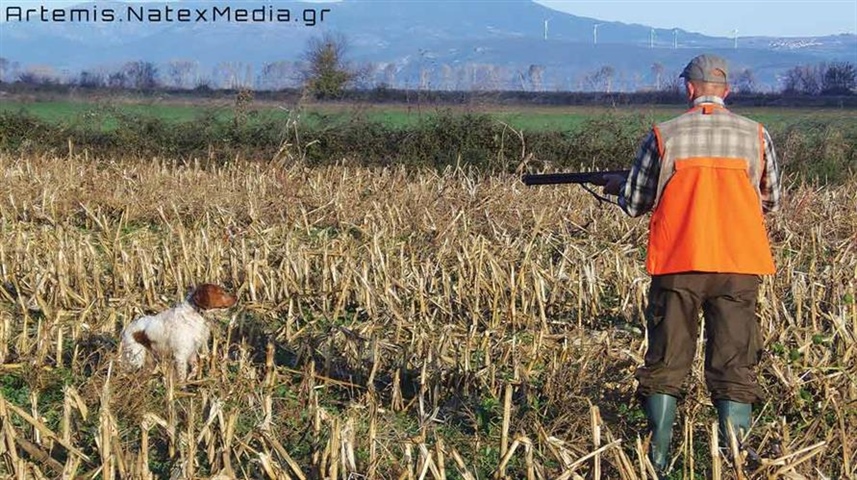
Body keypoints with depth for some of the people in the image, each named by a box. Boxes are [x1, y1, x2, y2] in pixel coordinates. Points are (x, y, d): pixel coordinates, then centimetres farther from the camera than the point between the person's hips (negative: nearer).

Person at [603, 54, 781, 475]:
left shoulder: (664, 136, -1)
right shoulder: (756, 136, 3)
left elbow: (634, 204, 7)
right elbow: (771, 203, 14)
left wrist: (617, 185, 29)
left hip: (677, 264, 0)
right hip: (739, 266, 1)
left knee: (665, 364, 10)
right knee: (734, 369, 6)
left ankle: (658, 459, 10)